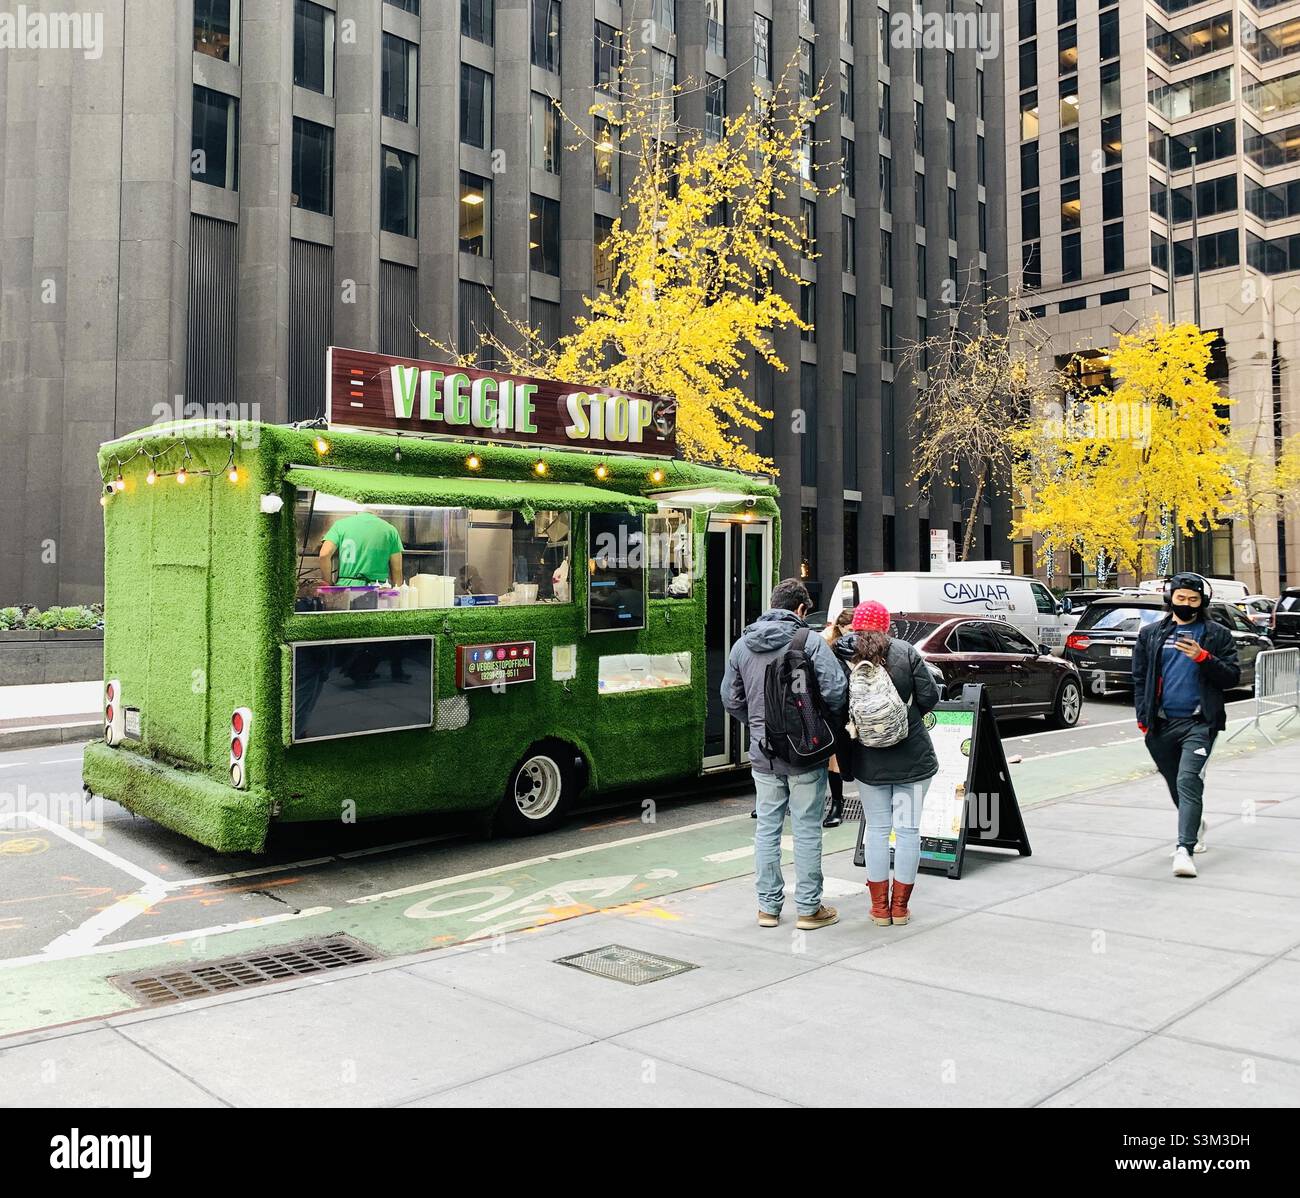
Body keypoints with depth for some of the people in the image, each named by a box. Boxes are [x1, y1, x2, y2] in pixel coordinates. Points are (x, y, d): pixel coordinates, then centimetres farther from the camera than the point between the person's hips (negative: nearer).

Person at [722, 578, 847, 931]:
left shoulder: (742, 645, 6)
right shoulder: (810, 641, -11)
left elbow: (730, 699, 10)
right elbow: (834, 691, -17)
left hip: (762, 753, 4)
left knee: (767, 828, 12)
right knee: (806, 830, 5)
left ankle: (768, 906, 19)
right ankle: (809, 908, 12)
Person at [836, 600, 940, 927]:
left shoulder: (841, 657, -7)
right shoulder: (905, 652, -7)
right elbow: (929, 697, -6)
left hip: (869, 761, 1)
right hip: (912, 758, -1)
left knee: (877, 829, 11)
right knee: (908, 829, 9)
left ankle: (880, 907, 17)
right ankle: (900, 906, 16)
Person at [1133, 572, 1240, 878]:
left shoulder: (1217, 635, 6)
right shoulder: (1151, 634, 11)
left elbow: (1232, 677, 2)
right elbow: (1139, 678, 13)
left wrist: (1203, 658, -15)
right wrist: (1143, 717, 4)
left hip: (1199, 723, -3)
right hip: (1162, 725, 3)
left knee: (1188, 782, -17)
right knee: (1175, 784, 15)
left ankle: (1184, 849, -21)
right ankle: (1196, 826, 41)